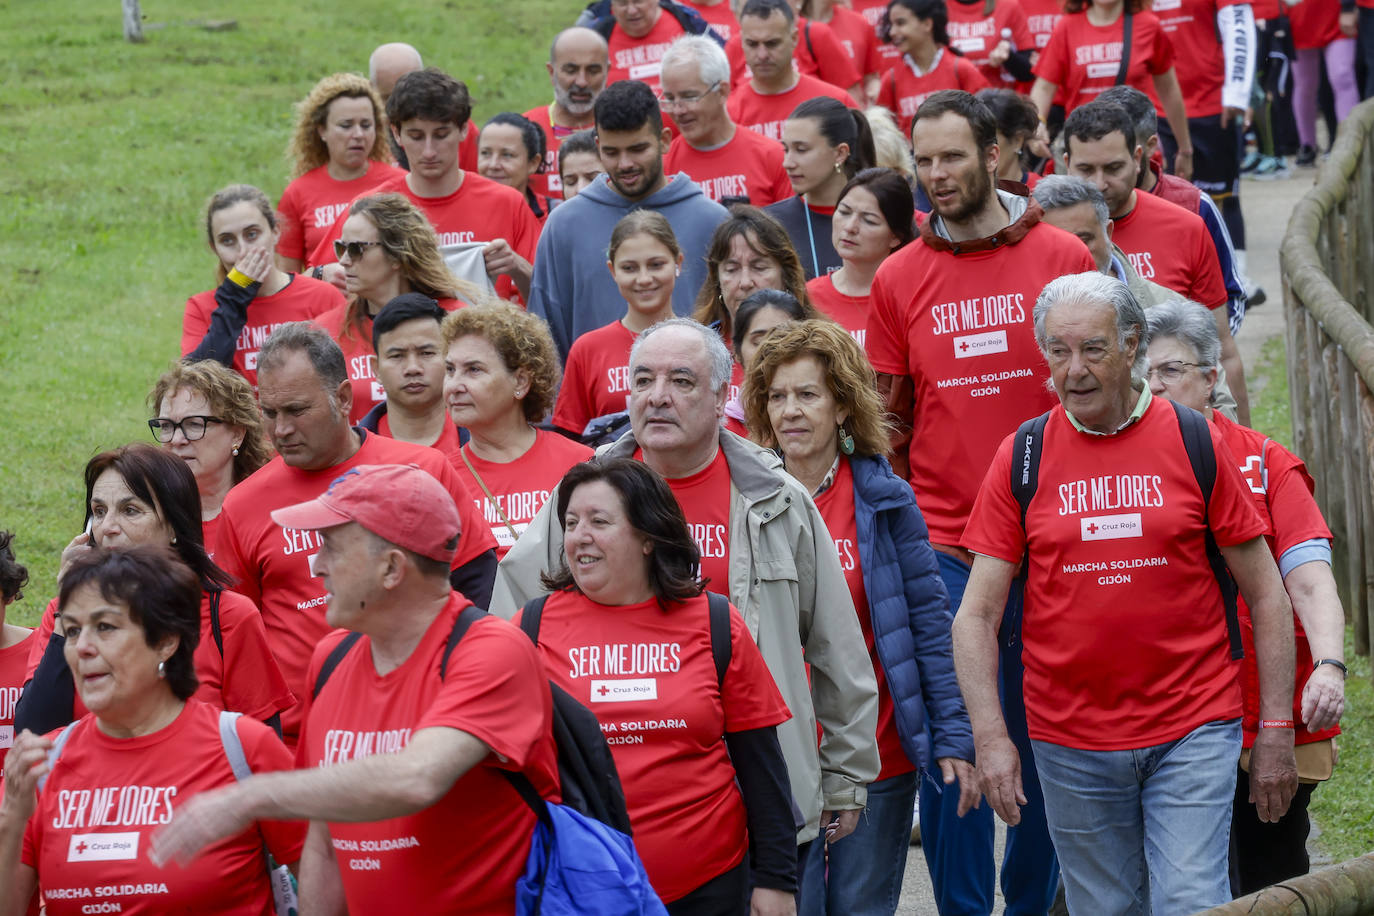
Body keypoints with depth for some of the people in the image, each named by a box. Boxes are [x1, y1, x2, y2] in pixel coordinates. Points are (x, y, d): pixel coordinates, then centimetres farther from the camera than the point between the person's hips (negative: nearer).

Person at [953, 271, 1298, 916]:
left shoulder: (1195, 444, 0)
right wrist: (990, 738, -9)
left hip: (1193, 733, -1)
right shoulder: (1021, 458, 1)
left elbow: (1265, 595, 4)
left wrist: (1275, 729, -1)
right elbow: (977, 614, 1)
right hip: (1070, 742, 1)